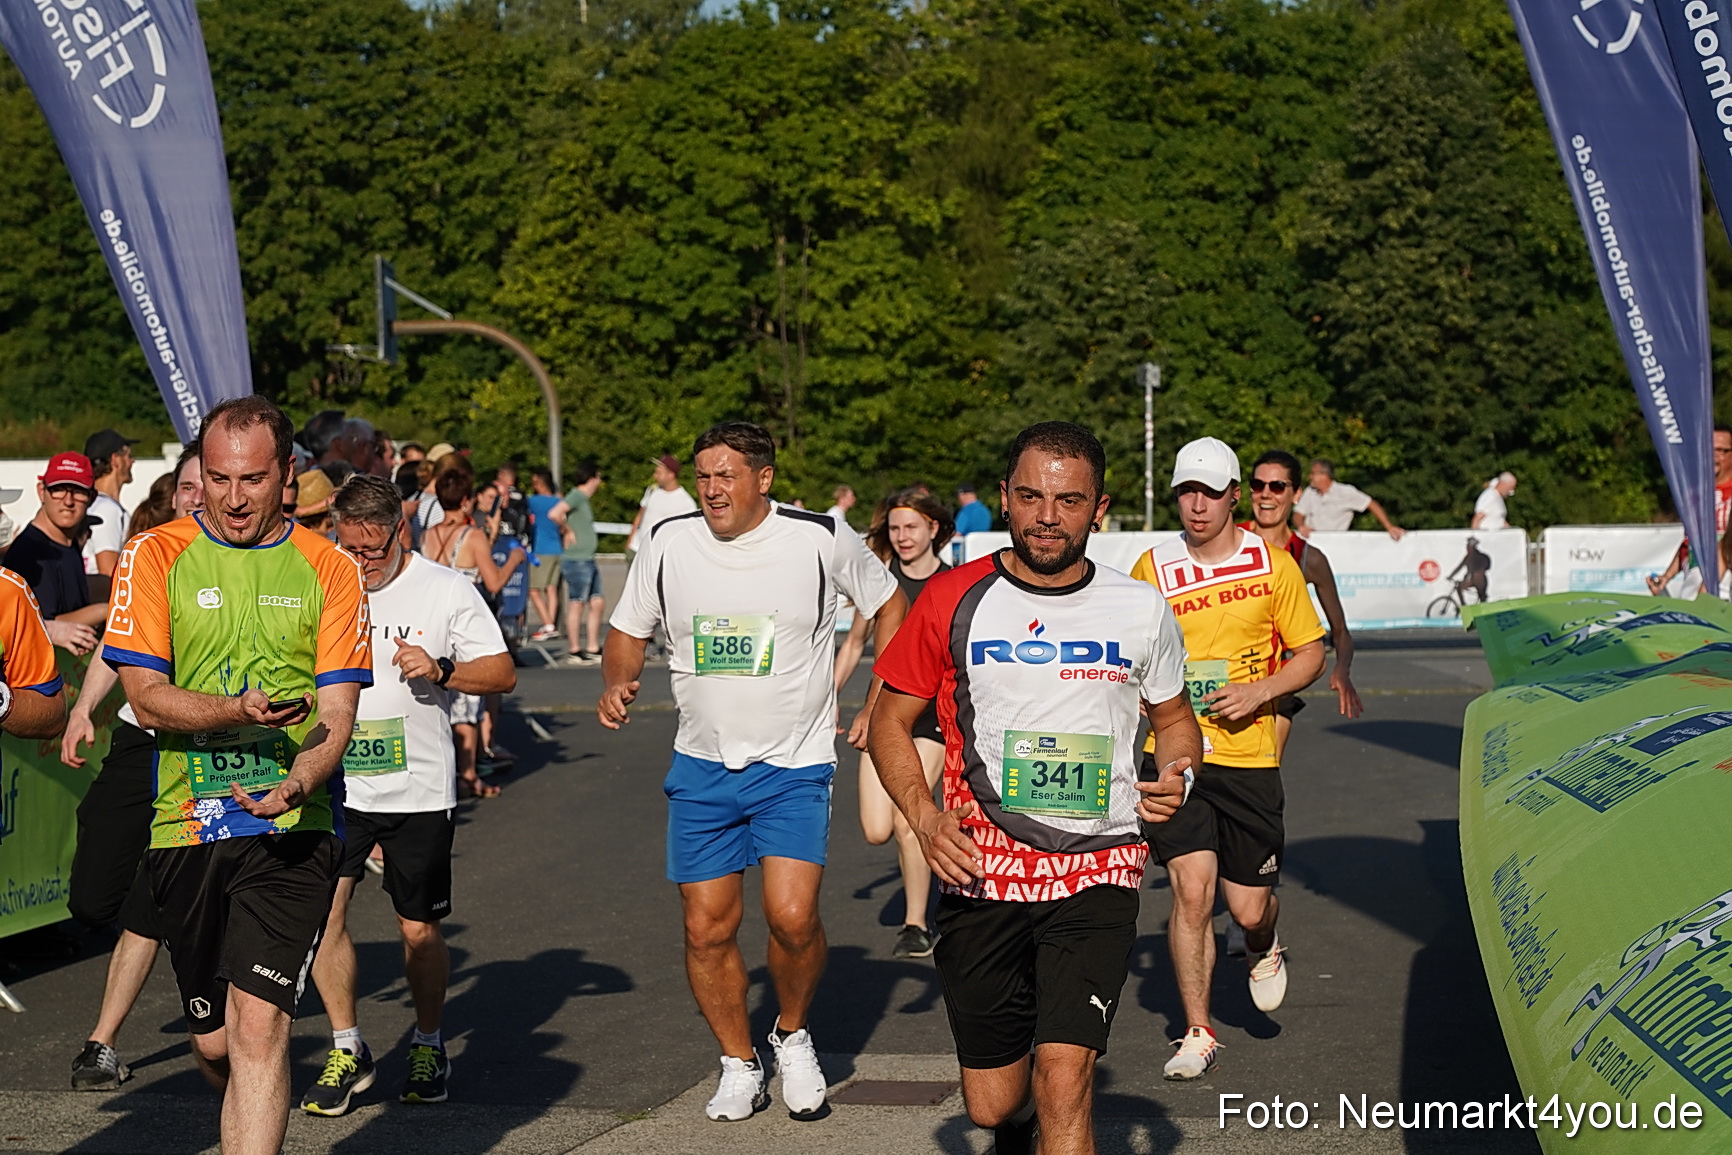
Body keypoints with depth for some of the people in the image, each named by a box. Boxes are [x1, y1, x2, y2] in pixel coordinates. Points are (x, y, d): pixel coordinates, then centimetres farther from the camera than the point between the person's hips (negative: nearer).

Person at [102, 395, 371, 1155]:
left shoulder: (328, 569, 4)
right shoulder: (155, 557, 3)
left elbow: (336, 709, -1)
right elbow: (145, 695, -4)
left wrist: (297, 785, -21)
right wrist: (239, 711, -22)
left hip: (293, 829, -1)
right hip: (185, 827, 2)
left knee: (259, 1023, -14)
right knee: (213, 1041, 12)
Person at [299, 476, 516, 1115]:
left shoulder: (447, 589, -3)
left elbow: (503, 673, -3)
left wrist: (441, 669, -18)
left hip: (419, 789, -2)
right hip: (336, 782, 2)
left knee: (420, 931, 5)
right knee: (321, 912, -9)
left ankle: (429, 1044, 28)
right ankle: (347, 1050, 7)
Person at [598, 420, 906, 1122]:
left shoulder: (821, 540, -8)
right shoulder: (668, 544, -1)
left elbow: (888, 602, 9)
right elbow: (628, 630, 12)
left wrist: (883, 699, 4)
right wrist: (617, 684, -8)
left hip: (794, 765, -3)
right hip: (701, 767, 3)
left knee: (793, 917, -17)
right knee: (707, 929, 2)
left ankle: (793, 1037, 12)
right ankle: (740, 1066, 23)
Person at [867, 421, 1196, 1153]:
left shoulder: (1140, 610, 3)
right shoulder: (953, 600, 0)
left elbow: (1173, 716, 20)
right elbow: (891, 721, 7)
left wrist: (1178, 773, -3)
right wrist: (924, 817, -9)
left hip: (1096, 874, 0)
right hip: (981, 874, 1)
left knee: (1063, 1082, -17)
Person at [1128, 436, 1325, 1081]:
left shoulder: (1274, 564, -1)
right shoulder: (1151, 570, 2)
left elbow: (1311, 653, 5)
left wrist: (1260, 691, -11)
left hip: (1249, 756, 0)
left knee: (1249, 907, 5)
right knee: (1191, 893, -10)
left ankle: (1262, 950, 43)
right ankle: (1197, 1033, 5)